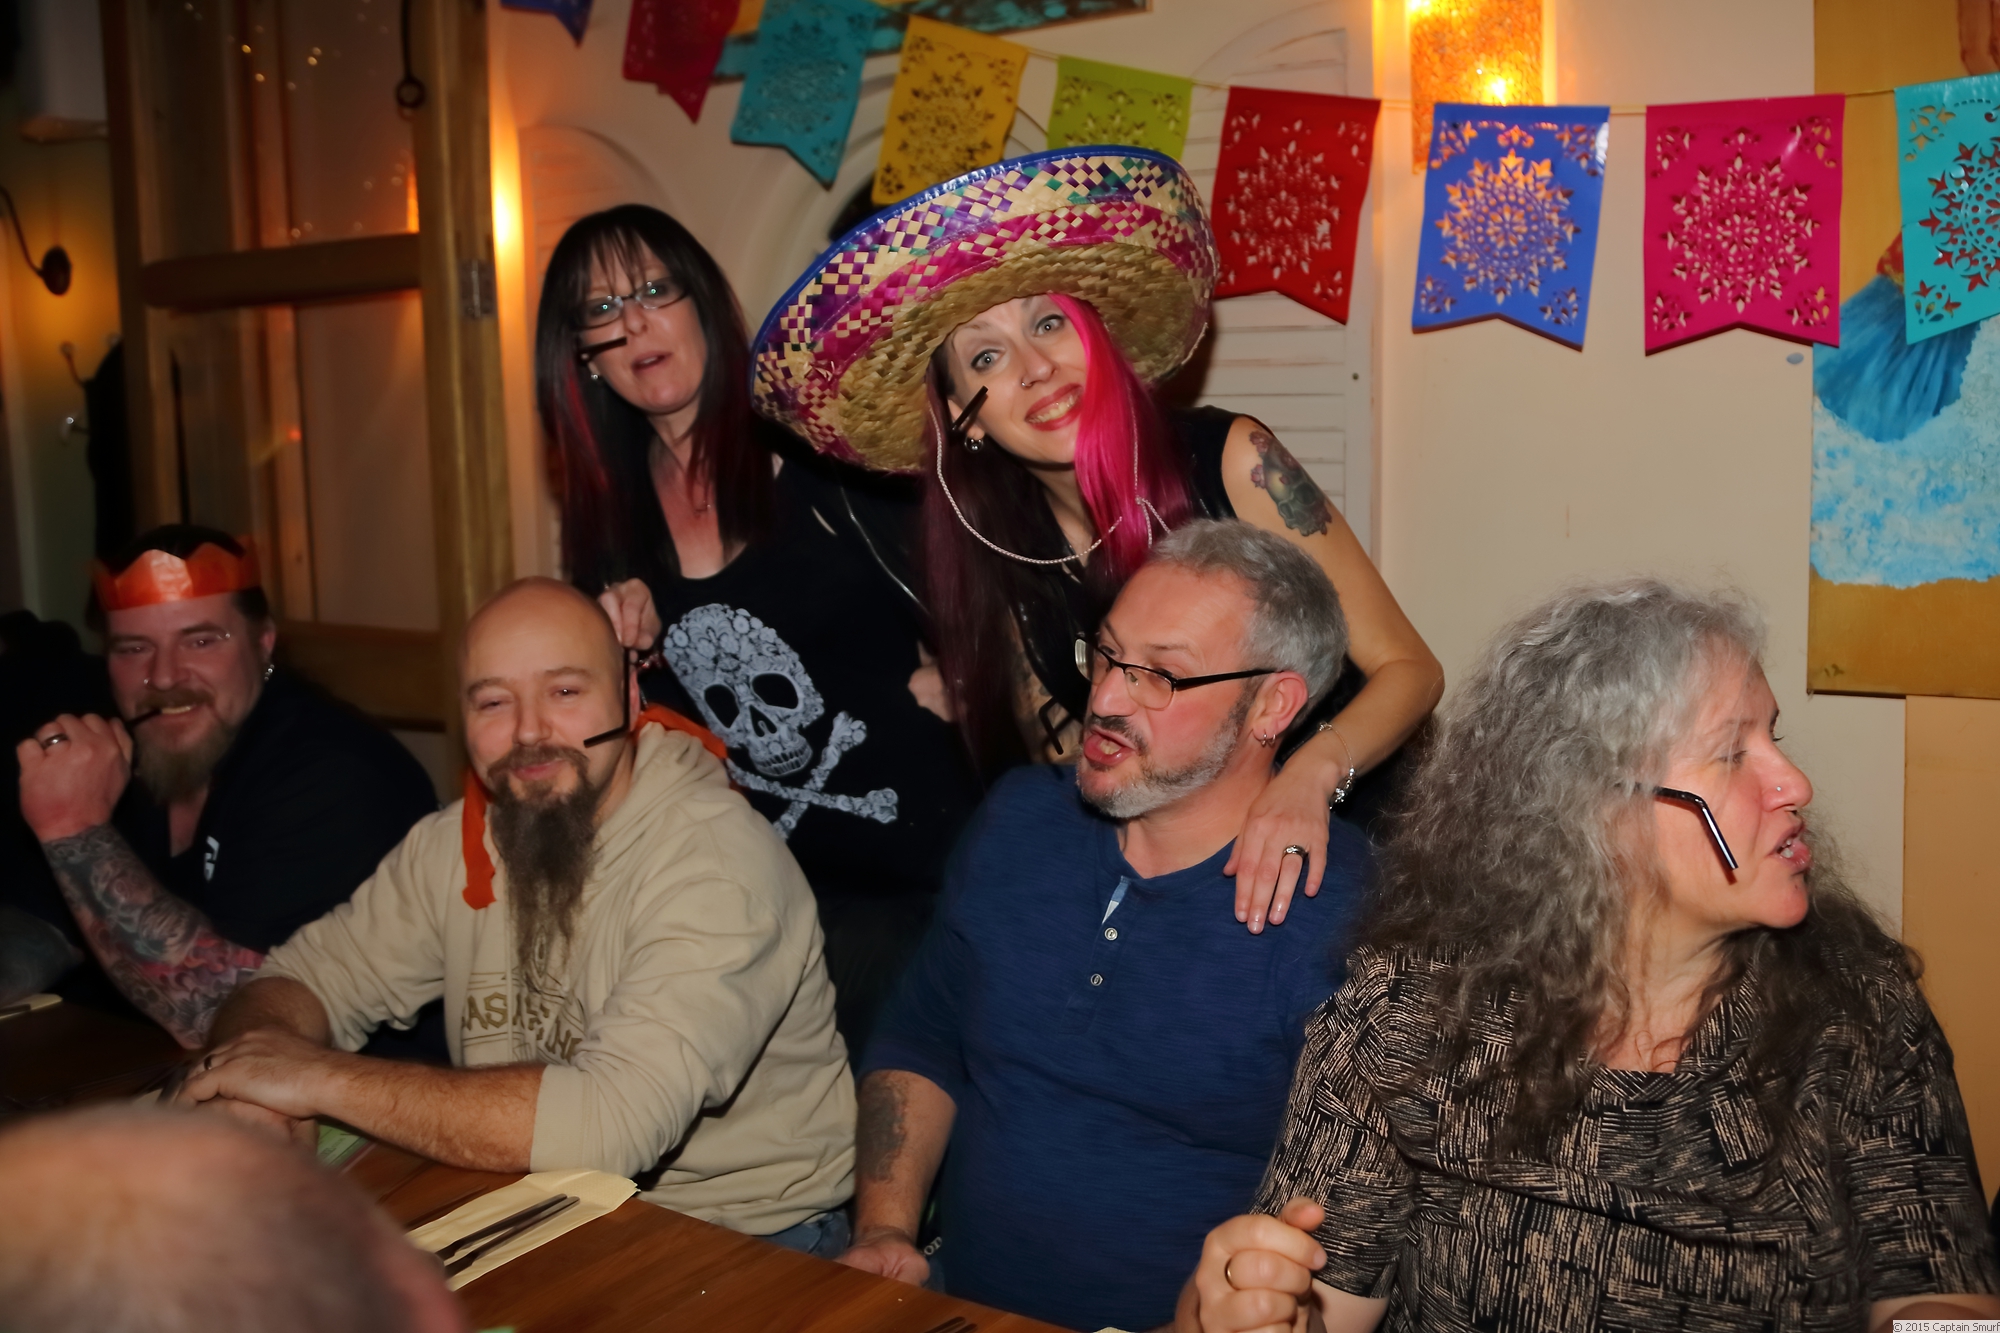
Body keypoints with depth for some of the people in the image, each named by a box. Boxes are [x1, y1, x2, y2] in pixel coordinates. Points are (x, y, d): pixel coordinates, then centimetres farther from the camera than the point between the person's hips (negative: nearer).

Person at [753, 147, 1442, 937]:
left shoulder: (1227, 459, -12)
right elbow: (1066, 763, 4)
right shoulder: (994, 554, -2)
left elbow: (1405, 667, -11)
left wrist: (1309, 776, -29)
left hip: (1327, 831, 0)